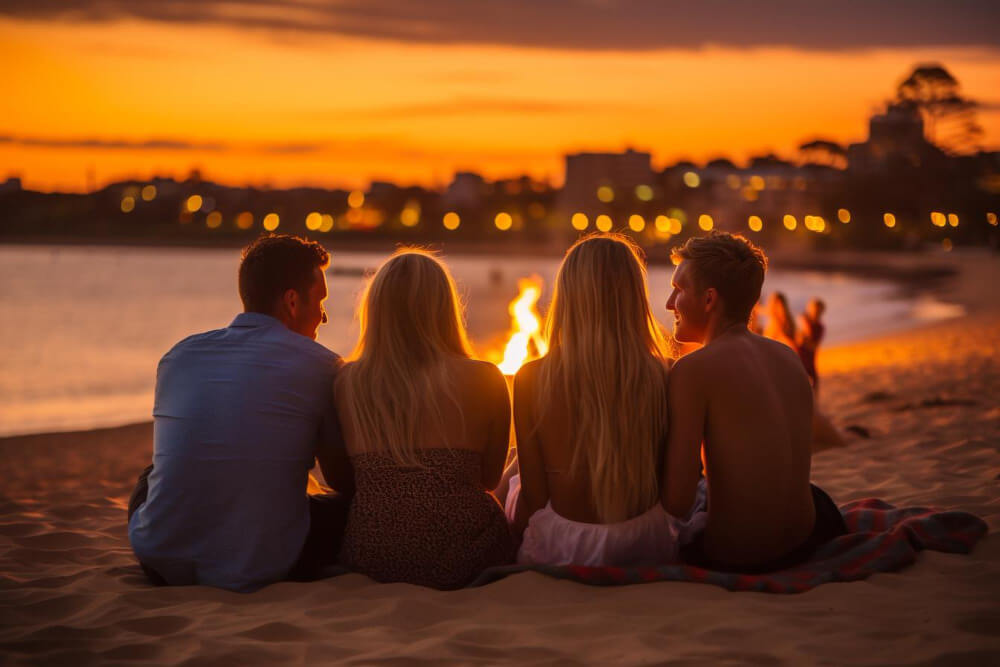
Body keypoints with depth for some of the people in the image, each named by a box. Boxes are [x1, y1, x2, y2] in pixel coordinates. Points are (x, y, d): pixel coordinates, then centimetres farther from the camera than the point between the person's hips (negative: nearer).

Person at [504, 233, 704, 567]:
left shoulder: (533, 379, -16)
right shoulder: (668, 377, -13)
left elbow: (533, 495, -9)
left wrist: (518, 537, 12)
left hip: (562, 552, -1)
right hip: (648, 549, 1)